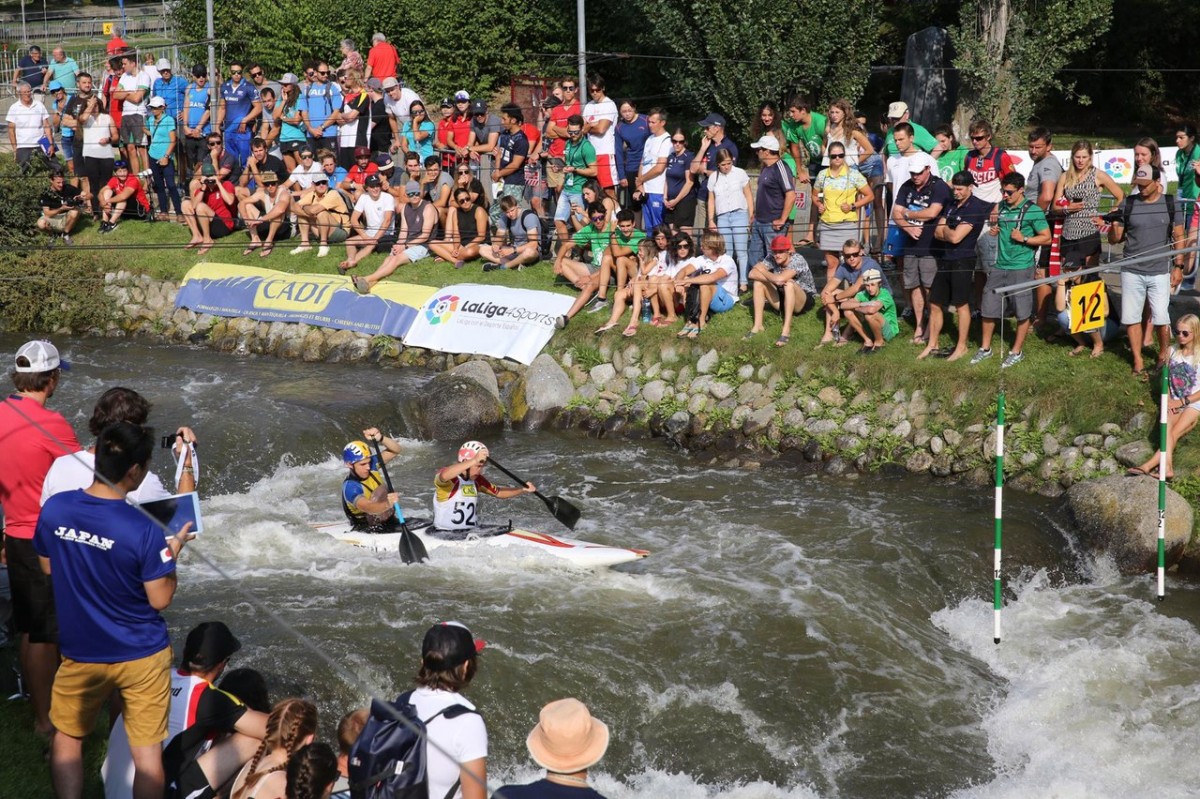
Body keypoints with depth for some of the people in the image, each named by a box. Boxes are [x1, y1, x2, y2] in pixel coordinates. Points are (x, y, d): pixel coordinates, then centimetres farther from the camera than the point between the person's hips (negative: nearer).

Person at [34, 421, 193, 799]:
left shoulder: (54, 508, -12)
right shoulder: (143, 531, -25)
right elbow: (160, 599, -15)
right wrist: (174, 550, -2)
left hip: (81, 654, 3)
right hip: (141, 657, -3)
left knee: (67, 737, 22)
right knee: (147, 751, 9)